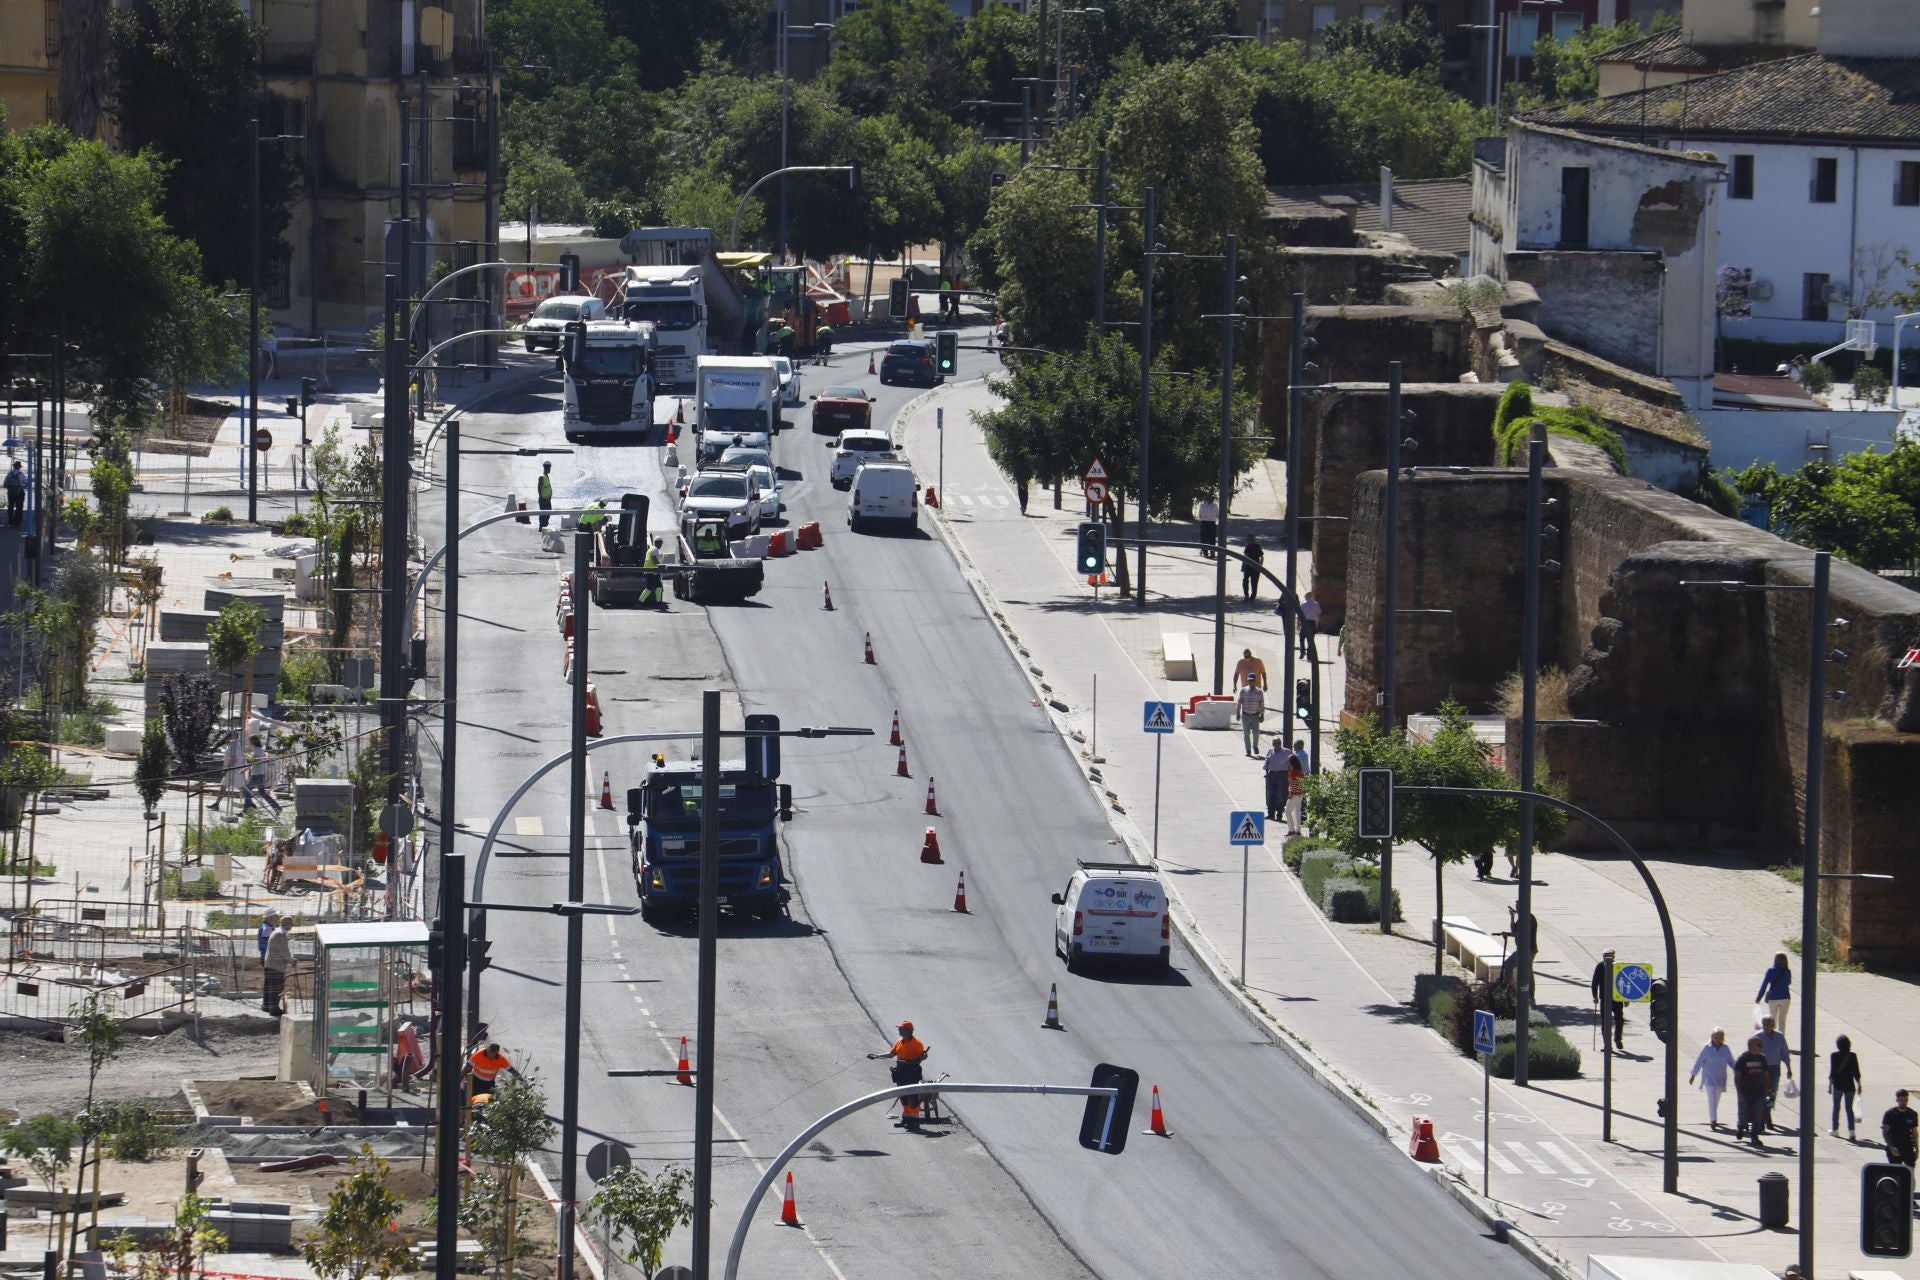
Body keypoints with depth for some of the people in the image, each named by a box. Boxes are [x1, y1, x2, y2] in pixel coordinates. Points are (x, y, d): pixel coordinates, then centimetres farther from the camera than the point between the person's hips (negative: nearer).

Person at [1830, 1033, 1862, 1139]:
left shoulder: (1834, 1056, -9)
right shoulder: (1853, 1056, -5)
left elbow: (1832, 1072, -9)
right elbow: (1856, 1073, -2)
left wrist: (1830, 1085, -1)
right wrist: (1859, 1085, 9)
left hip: (1838, 1085, -1)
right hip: (1850, 1085, 1)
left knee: (1836, 1108, 15)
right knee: (1849, 1109, 5)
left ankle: (1835, 1129, 24)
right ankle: (1851, 1131, -4)